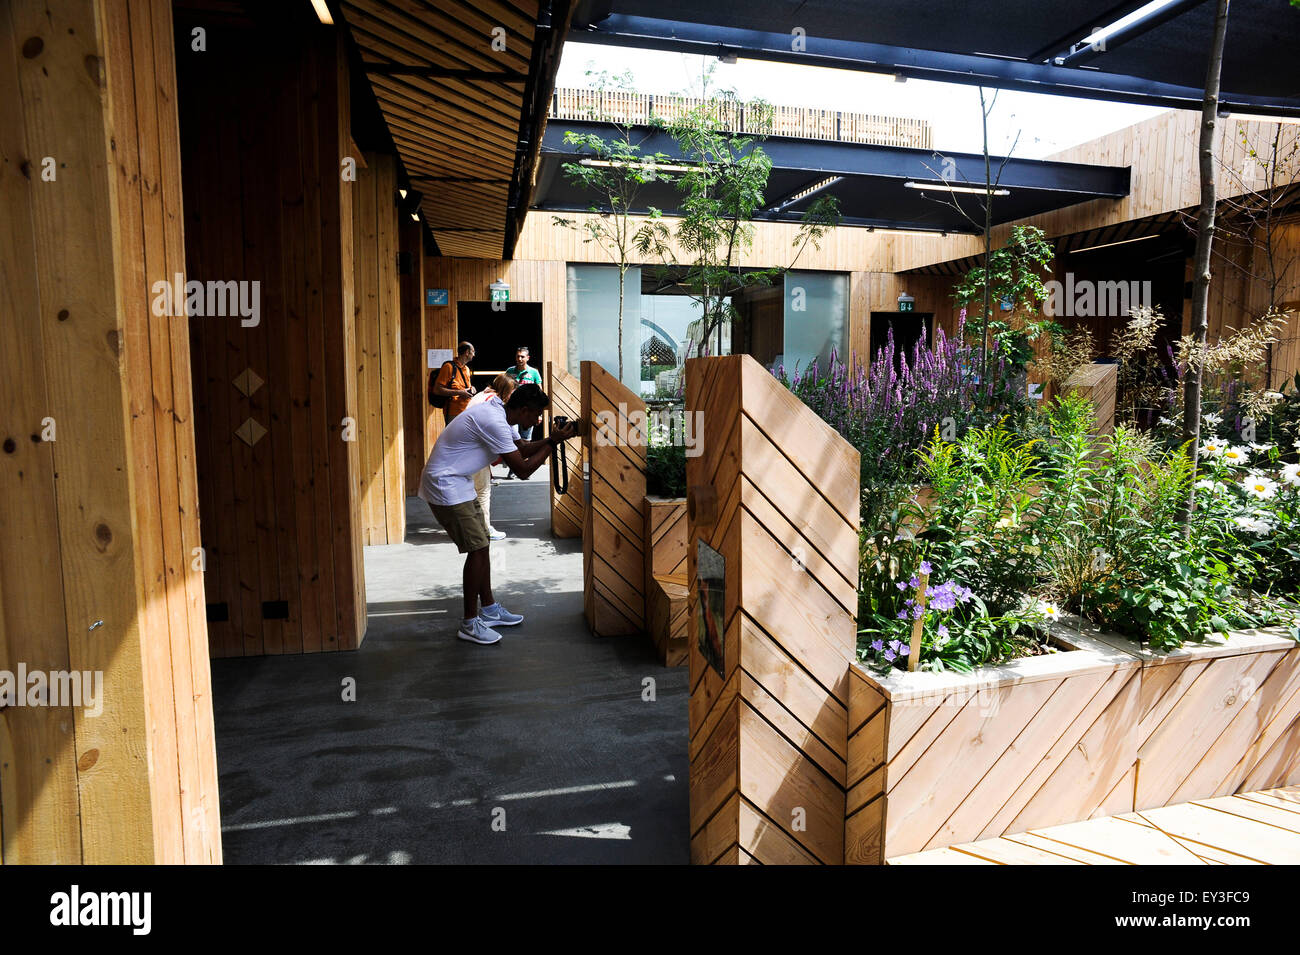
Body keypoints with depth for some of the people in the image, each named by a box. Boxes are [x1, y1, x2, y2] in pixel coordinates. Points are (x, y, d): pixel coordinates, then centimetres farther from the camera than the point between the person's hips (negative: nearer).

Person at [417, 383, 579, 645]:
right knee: (477, 548, -8)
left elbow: (520, 447, 19)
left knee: (481, 543, 14)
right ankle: (469, 623, 2)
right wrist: (552, 443, -13)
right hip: (446, 486, -10)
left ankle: (488, 608, 26)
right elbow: (522, 469, -22)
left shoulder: (496, 413, 6)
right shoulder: (493, 422, -25)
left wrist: (551, 439, 4)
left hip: (456, 483, 10)